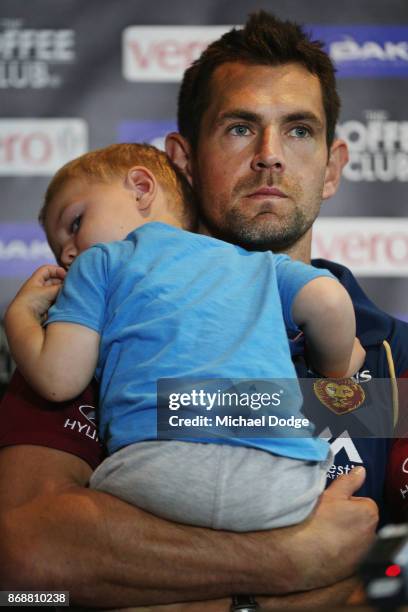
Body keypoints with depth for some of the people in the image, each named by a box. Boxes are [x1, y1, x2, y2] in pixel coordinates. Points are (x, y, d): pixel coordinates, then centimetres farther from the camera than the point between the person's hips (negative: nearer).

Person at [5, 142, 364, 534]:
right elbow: (328, 301, 11)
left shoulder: (98, 262, 20)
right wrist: (335, 372, 30)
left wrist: (20, 311, 29)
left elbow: (58, 380, 10)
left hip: (158, 460, -2)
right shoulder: (260, 265, 29)